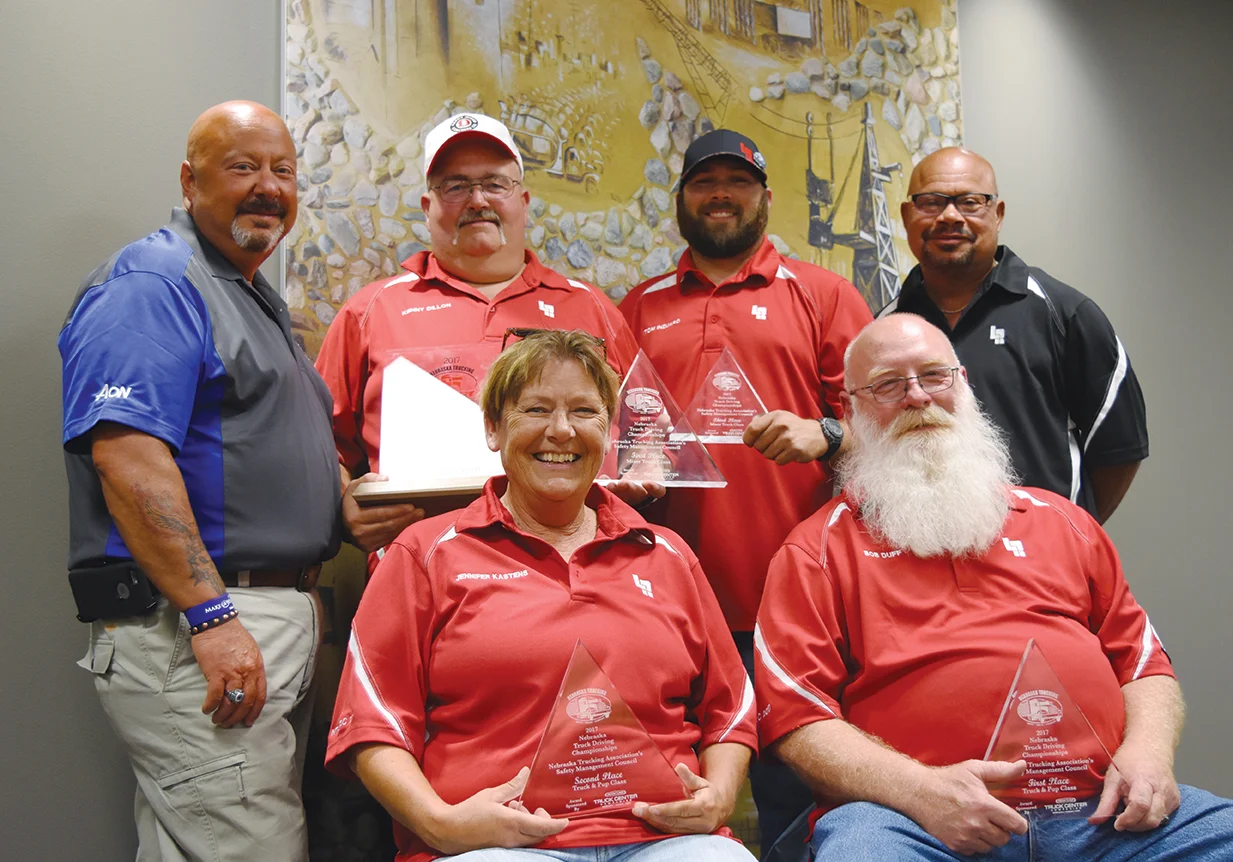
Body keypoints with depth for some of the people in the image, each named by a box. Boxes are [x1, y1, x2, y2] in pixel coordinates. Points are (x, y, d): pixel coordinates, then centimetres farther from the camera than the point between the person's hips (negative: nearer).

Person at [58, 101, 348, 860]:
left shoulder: (256, 299, 23)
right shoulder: (154, 280, -8)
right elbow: (127, 456, -20)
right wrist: (210, 617, -24)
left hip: (275, 623, 10)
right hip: (197, 628, -10)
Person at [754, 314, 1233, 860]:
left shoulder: (1058, 520, 23)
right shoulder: (819, 550, 9)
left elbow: (1144, 662, 24)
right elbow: (795, 717, 0)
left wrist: (1148, 752, 2)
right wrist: (918, 788, -15)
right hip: (912, 815, -3)